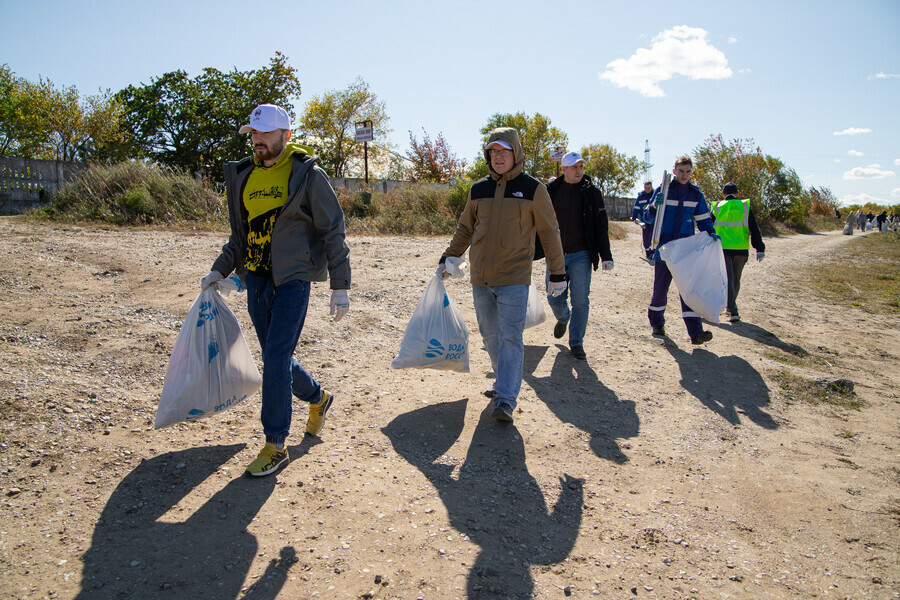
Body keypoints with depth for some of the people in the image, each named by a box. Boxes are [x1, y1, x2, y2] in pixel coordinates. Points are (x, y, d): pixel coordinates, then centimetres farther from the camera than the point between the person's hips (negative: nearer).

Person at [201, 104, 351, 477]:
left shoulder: (307, 175, -5)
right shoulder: (242, 176, 12)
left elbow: (333, 232, -5)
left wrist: (340, 285, -9)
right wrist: (220, 269, 10)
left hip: (292, 279, -6)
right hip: (256, 279, 6)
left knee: (276, 359, -9)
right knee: (275, 358, 12)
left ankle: (275, 446, 4)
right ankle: (317, 398, 40)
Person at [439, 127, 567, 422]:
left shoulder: (532, 189, -2)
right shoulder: (478, 190, 8)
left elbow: (549, 233, 2)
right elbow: (465, 228, 20)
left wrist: (558, 274, 2)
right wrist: (448, 259, 14)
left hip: (514, 278, -4)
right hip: (480, 277, 5)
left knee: (510, 336, -8)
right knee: (490, 335, 12)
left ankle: (506, 400, -7)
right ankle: (505, 382, 30)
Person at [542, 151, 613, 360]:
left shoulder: (592, 192, 2)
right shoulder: (551, 191, 5)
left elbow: (601, 226, 1)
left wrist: (606, 256, -5)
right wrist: (534, 250, 11)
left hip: (580, 254, -1)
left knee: (580, 300, -3)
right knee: (555, 298, 6)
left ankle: (576, 343, 9)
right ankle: (563, 318, 40)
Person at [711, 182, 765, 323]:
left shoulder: (717, 207, 3)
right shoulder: (745, 206, 6)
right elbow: (754, 229, -1)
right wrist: (760, 249, -2)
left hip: (722, 249, -2)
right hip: (741, 249, 2)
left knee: (727, 280, -5)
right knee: (736, 280, 16)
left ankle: (733, 311, -17)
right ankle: (730, 309, 28)